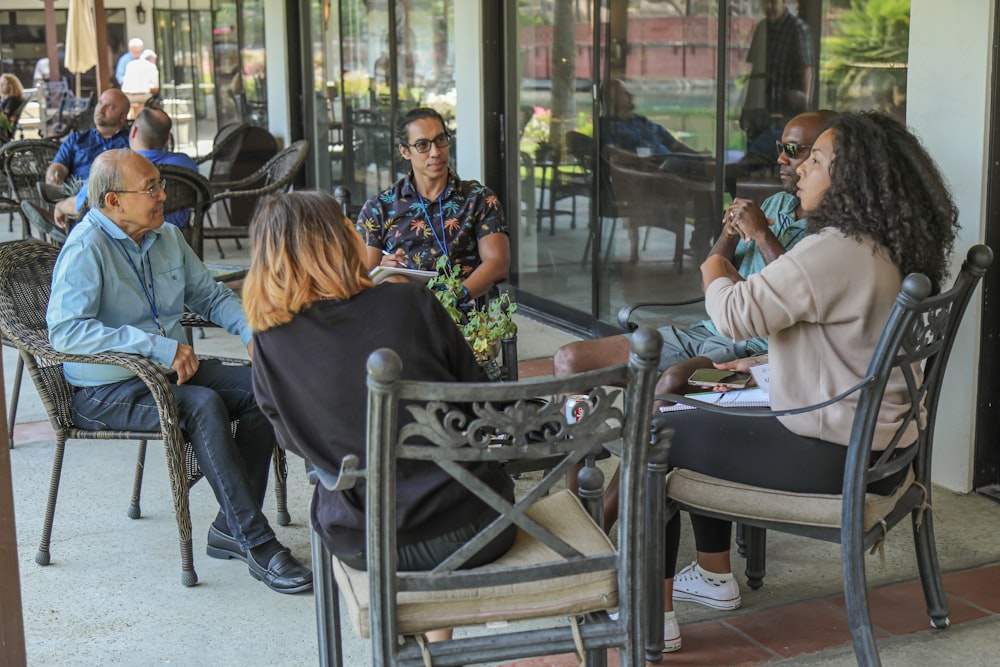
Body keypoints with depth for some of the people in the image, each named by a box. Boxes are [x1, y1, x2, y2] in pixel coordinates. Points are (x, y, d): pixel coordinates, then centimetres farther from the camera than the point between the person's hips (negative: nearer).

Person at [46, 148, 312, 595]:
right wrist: (159, 346, -29)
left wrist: (250, 331, 0)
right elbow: (65, 331, -26)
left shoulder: (167, 237, 9)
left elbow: (210, 295, 22)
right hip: (105, 391, -7)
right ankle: (256, 543, -30)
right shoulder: (86, 248, -14)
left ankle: (230, 526, -11)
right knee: (203, 405, -33)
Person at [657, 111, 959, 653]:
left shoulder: (835, 250, -25)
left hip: (833, 460, -10)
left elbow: (735, 314, -22)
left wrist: (714, 269, -3)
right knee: (702, 424, 24)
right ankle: (715, 575, 33)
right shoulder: (885, 249, 7)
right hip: (876, 447, 10)